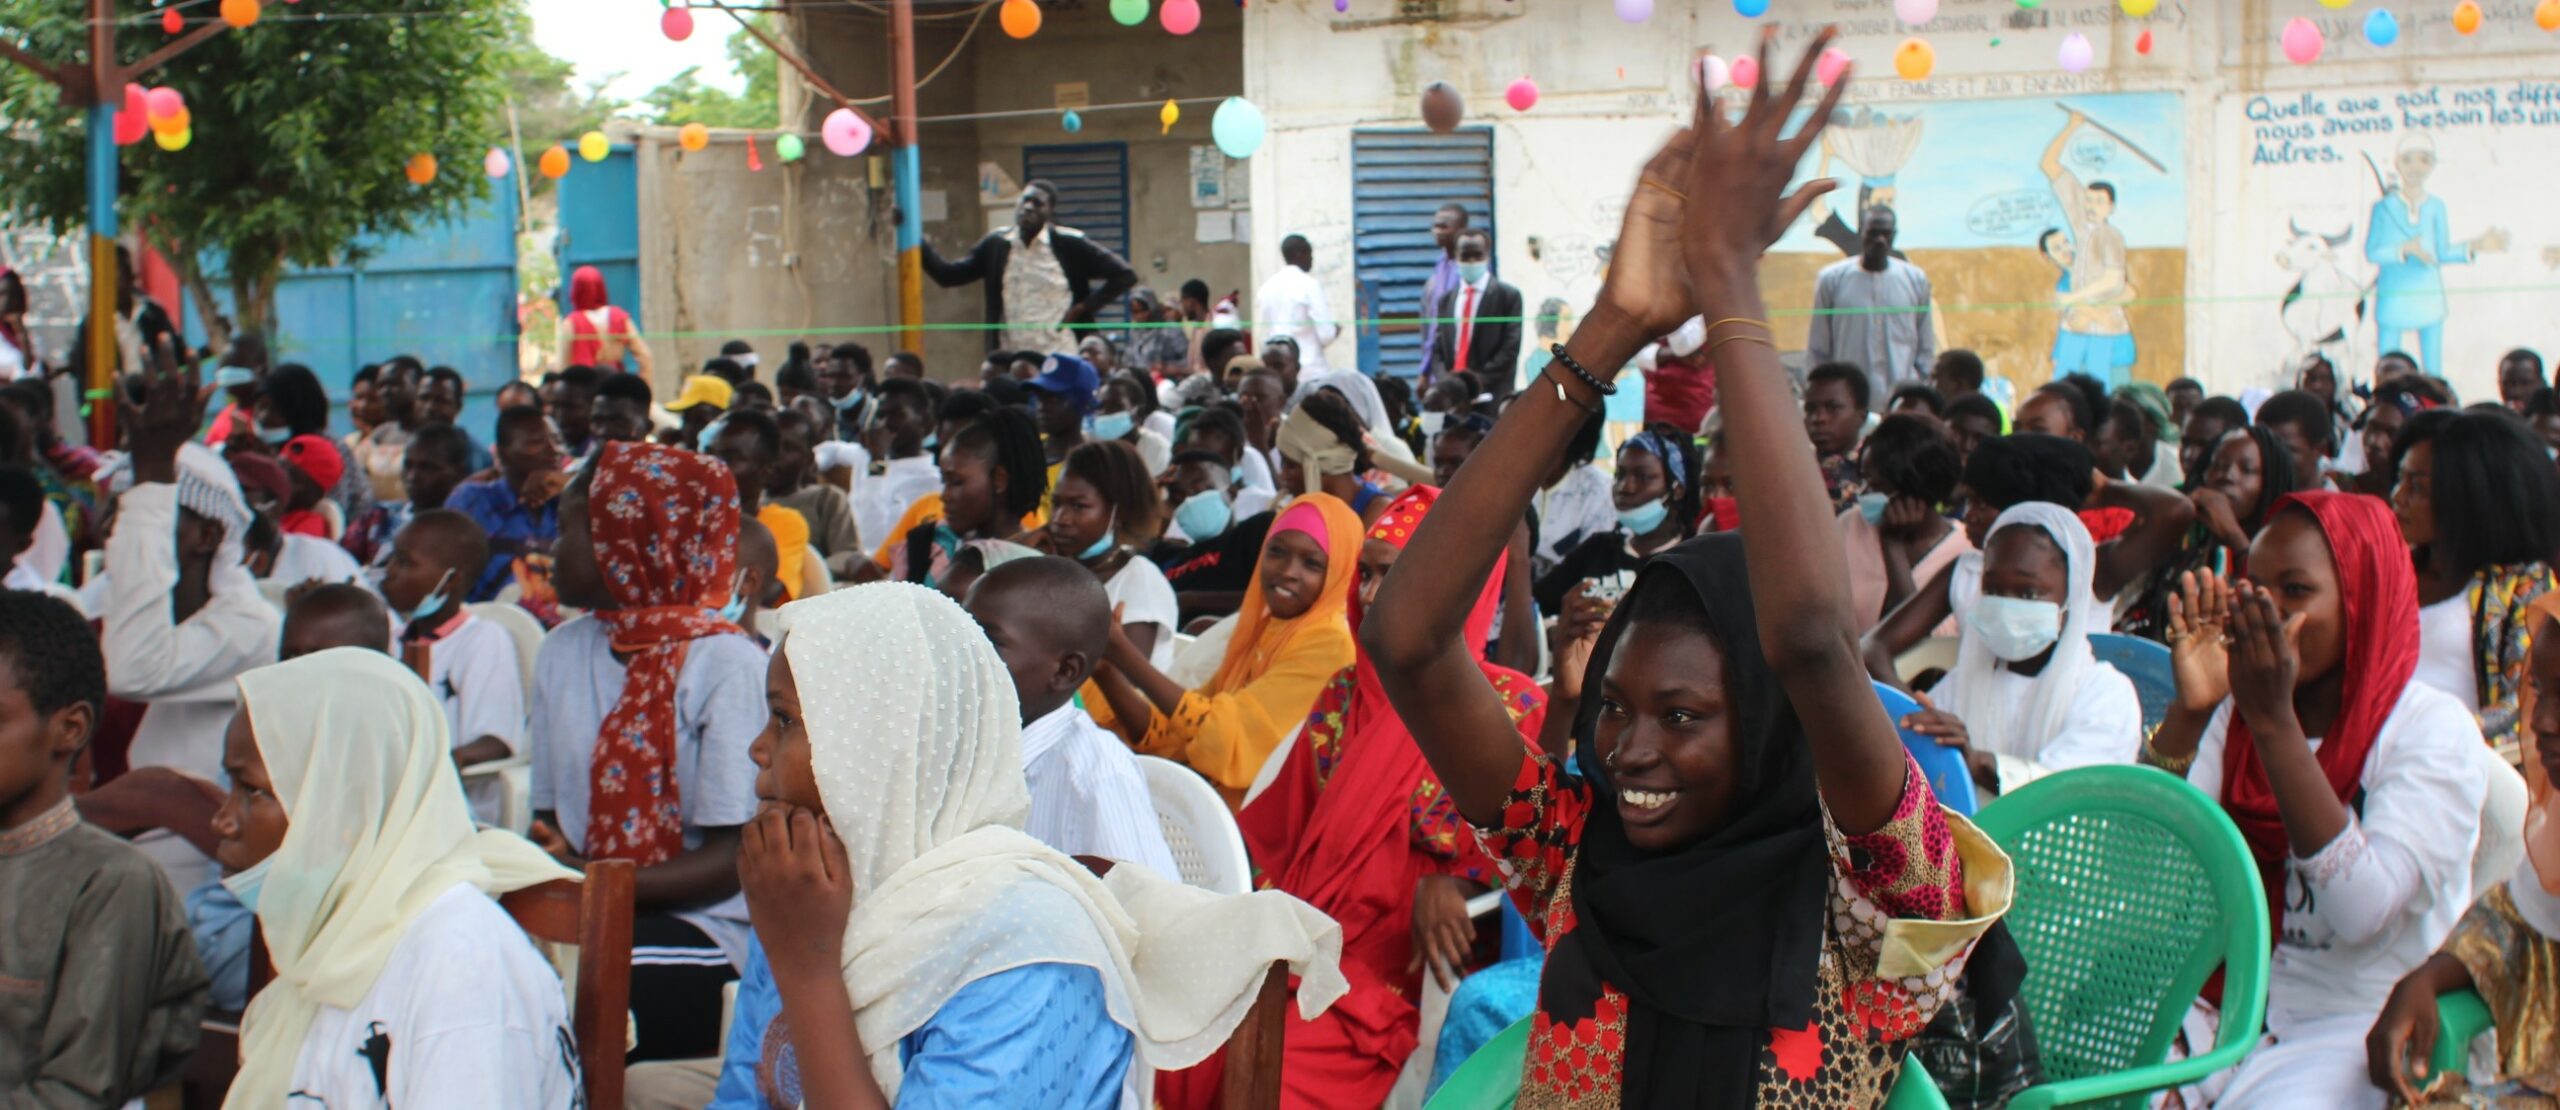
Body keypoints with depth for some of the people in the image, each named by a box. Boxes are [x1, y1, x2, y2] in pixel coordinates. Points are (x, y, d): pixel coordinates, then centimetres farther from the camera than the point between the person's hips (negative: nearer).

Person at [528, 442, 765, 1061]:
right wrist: (546, 857, -8)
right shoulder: (561, 653, 15)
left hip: (694, 929, -5)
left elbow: (733, 859, -9)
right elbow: (551, 816, 16)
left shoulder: (725, 663, -7)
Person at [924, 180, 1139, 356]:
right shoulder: (996, 245, 8)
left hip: (1060, 359, -3)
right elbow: (947, 275, 10)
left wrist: (1083, 307, -6)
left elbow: (1125, 275, -1)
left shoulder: (1070, 245, -2)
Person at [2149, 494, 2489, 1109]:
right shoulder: (2235, 711, 7)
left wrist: (2275, 723, -25)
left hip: (2363, 1032, -4)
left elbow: (2362, 909, -22)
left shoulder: (2432, 727, -6)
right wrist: (2187, 713, -18)